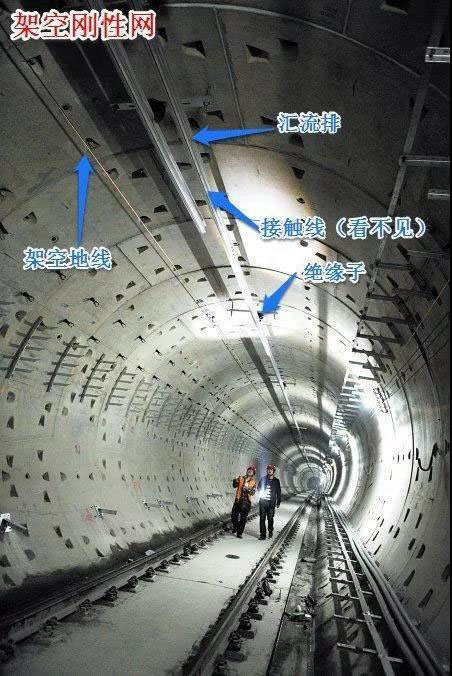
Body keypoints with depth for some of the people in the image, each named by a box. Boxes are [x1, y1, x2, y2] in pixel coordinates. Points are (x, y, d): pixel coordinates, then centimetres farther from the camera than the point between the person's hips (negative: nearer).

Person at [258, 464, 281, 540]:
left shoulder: (276, 481, 6)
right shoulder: (263, 479, 8)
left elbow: (278, 492, 11)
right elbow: (258, 488, 15)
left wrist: (278, 502, 7)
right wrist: (261, 492, -5)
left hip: (271, 503, -1)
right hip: (263, 502, 1)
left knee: (270, 518, 1)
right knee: (262, 519, -2)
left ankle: (270, 531, 26)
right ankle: (263, 534, 3)